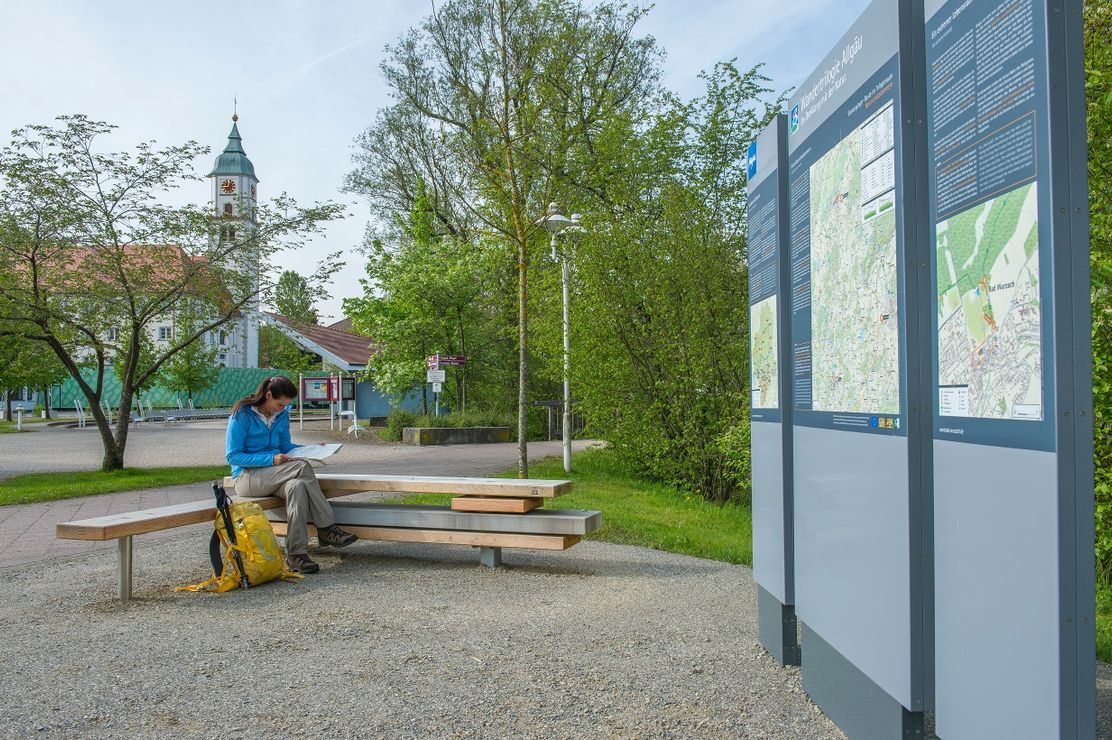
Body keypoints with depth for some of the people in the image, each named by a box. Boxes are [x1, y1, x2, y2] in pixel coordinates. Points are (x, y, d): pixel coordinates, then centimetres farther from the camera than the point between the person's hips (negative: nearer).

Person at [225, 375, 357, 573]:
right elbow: (232, 456, -11)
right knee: (302, 467, -29)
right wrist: (271, 459, -23)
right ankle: (327, 529, -27)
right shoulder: (242, 414, -9)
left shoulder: (282, 414, 10)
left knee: (297, 486, -32)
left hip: (273, 477, 6)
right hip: (247, 477, -6)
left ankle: (296, 555, -36)